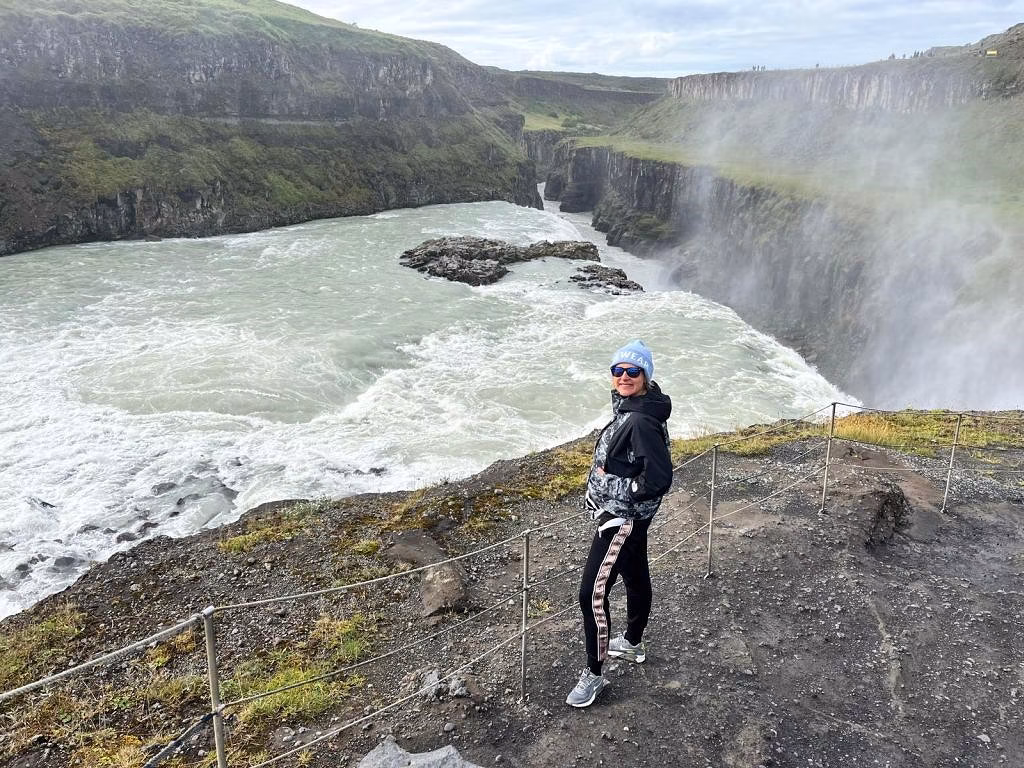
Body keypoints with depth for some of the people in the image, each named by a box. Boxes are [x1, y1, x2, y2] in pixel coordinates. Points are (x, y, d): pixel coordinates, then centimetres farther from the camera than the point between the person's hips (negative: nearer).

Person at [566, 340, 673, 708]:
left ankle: (594, 674, 8)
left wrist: (618, 491, -18)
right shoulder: (627, 408, 5)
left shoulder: (643, 421, -25)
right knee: (636, 578, 25)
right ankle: (633, 643, 45)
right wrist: (603, 485, 10)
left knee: (592, 593, -6)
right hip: (627, 516, 10)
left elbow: (659, 478, -28)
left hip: (623, 518, -10)